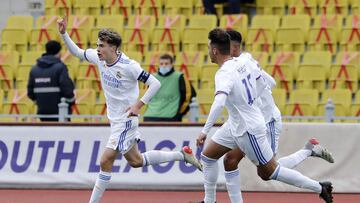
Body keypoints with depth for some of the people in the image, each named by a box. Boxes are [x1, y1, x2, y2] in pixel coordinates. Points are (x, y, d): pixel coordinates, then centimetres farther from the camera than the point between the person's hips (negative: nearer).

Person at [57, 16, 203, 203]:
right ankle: (183, 155, 30)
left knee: (106, 161, -10)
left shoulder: (129, 66, -23)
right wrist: (63, 34, -3)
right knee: (136, 161, 19)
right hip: (115, 119, 9)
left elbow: (155, 84, -19)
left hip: (125, 121, -9)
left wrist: (138, 105, -25)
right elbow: (77, 52, 11)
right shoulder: (99, 58, -4)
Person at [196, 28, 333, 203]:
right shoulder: (243, 62, -2)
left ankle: (320, 188, 12)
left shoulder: (224, 74, -28)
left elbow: (219, 103, -44)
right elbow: (262, 84, 12)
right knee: (208, 155, 11)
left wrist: (205, 131, -41)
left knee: (269, 173, 4)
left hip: (248, 129, -9)